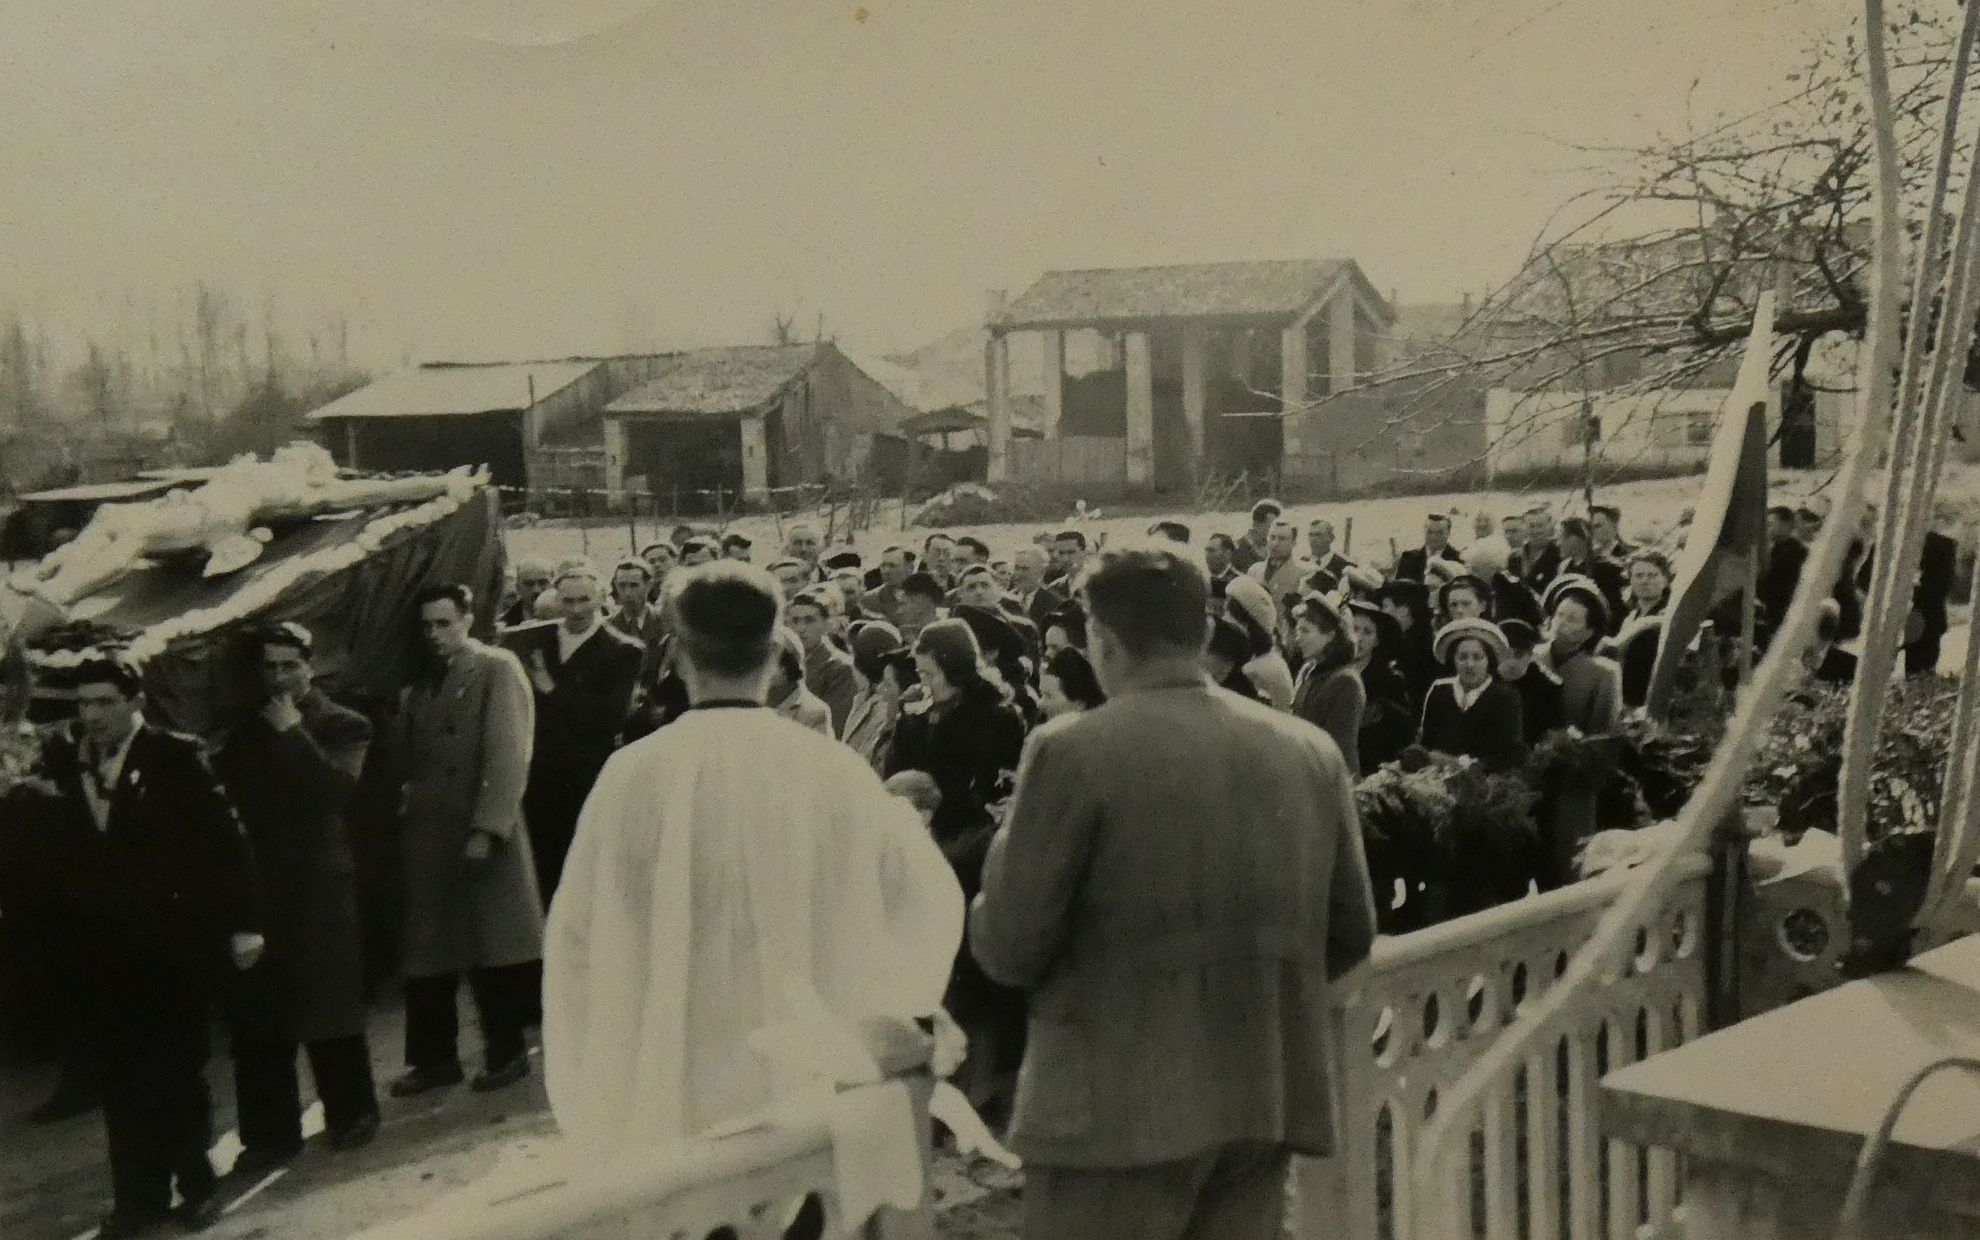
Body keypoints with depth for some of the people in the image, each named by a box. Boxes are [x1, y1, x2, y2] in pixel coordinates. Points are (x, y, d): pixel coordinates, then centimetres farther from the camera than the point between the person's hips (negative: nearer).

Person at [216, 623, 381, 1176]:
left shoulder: (344, 727, 2)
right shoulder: (245, 733, 15)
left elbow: (341, 787, -14)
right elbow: (224, 797, 10)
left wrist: (294, 733, -14)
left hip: (321, 888, -4)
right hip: (256, 889, 4)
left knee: (328, 1006, 2)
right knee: (256, 1014, 2)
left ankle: (351, 1114, 16)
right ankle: (269, 1132, 7)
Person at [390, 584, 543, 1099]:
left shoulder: (497, 669, -2)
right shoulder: (417, 688, 18)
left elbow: (508, 755, -10)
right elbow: (405, 760, 17)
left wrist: (487, 828, -16)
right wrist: (408, 805, -3)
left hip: (484, 838, -5)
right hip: (429, 835, 6)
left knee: (494, 950, 0)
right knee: (426, 955, 7)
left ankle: (505, 1053, 11)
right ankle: (434, 1058, 16)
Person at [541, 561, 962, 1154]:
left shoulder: (633, 775, -7)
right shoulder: (837, 770, -5)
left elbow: (574, 933, -2)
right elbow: (933, 898, 2)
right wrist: (888, 1017, 14)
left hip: (671, 1099, -1)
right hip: (810, 1085, 1)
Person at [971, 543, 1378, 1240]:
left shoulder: (1073, 750, -12)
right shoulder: (1310, 750, 3)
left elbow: (1007, 947, -9)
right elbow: (1350, 935, 10)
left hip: (1117, 1107, -5)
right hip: (1269, 1096, 5)